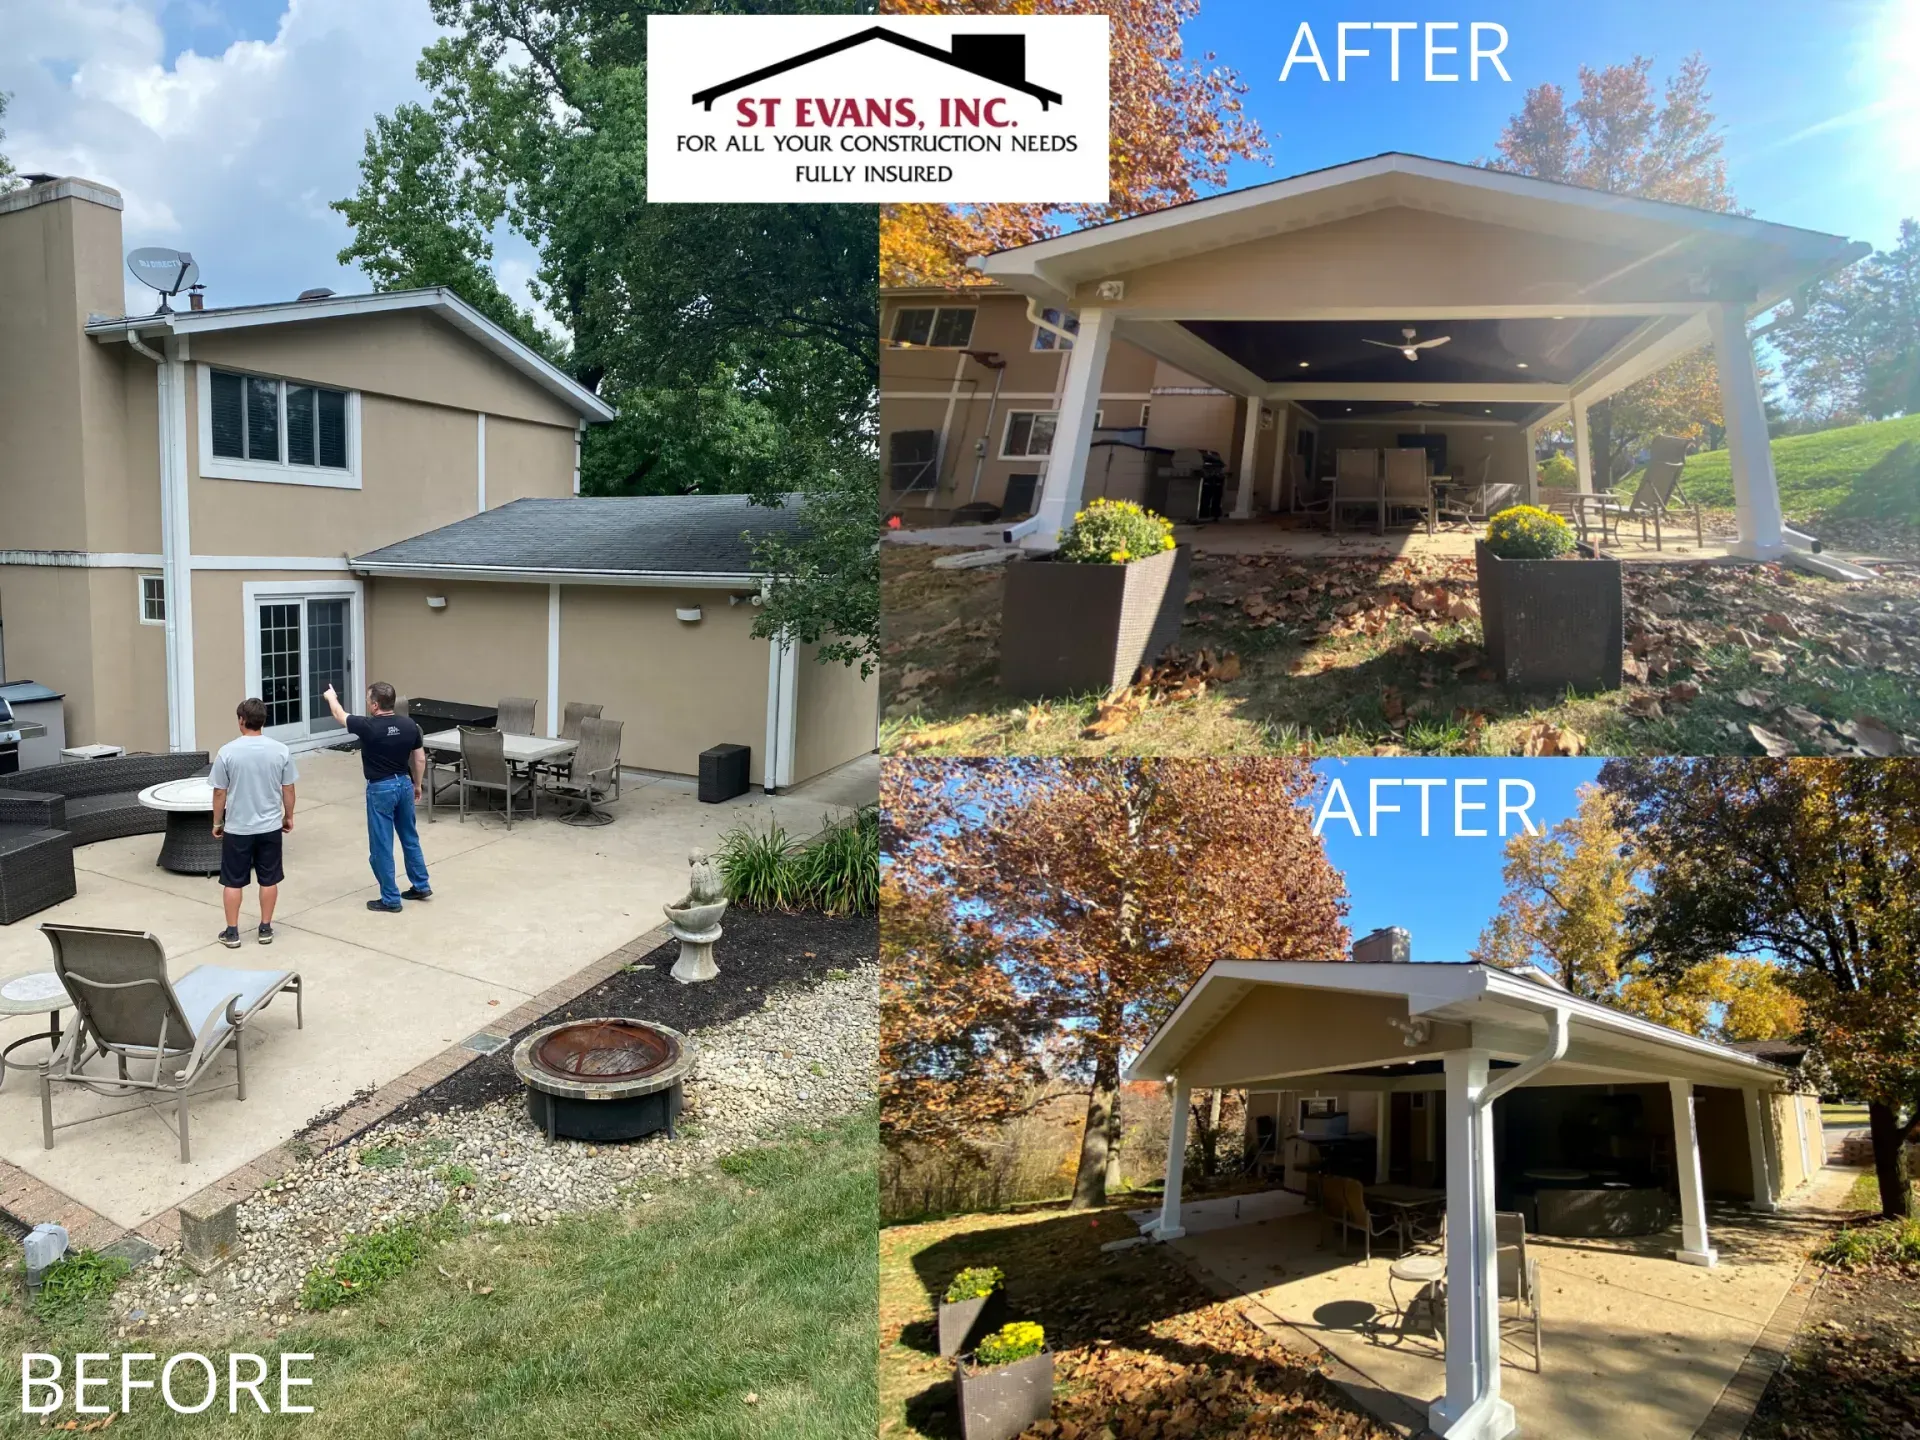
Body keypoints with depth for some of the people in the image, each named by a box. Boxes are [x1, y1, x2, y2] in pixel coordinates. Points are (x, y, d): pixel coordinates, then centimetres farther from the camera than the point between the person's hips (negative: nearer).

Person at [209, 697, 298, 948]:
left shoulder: (227, 752, -12)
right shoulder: (281, 750, -7)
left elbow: (220, 793, -6)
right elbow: (288, 790, 1)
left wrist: (217, 822, 8)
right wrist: (288, 817, 15)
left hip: (237, 828, -2)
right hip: (270, 827, 2)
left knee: (233, 881, 11)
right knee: (269, 880, 12)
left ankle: (232, 932, 16)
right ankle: (265, 928, 20)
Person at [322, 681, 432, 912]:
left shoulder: (368, 726, -17)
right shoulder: (409, 725, -3)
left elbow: (340, 715, 3)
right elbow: (420, 759, 5)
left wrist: (331, 697, 25)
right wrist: (417, 784, 20)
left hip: (381, 789, -6)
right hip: (404, 784, 6)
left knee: (381, 846, 2)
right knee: (410, 837, 20)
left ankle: (391, 899, 7)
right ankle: (421, 886, 27)